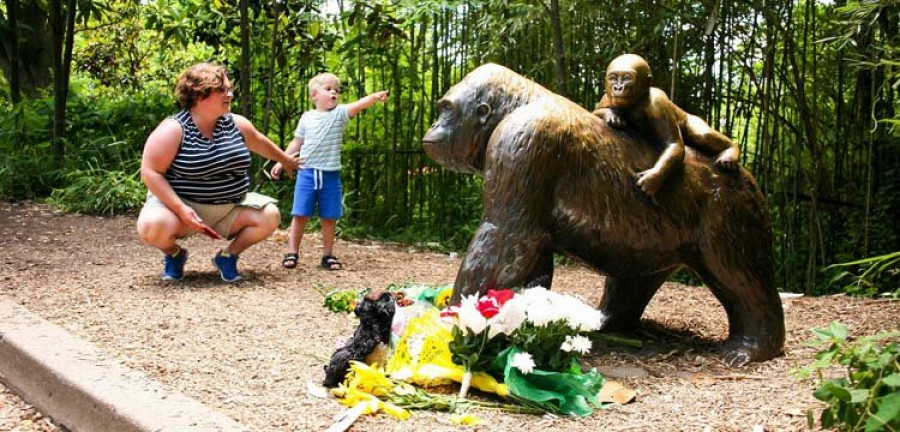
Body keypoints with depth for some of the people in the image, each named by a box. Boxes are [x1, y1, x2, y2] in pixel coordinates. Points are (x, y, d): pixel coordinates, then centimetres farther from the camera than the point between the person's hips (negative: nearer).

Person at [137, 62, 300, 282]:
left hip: (230, 207, 5)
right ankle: (174, 255, 5)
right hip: (179, 203, -4)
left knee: (269, 216, -15)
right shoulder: (174, 129, -17)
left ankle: (228, 256, 9)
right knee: (152, 226, -33)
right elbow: (150, 172, -20)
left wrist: (285, 160, 37)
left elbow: (261, 143, 21)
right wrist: (180, 209, -28)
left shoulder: (236, 124, 0)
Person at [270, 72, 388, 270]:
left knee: (329, 217, 6)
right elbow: (296, 142, 15)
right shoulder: (307, 117, 6)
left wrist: (375, 97, -37)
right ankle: (292, 253, 11)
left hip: (330, 175, 0)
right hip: (307, 172, 0)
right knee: (300, 215, 2)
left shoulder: (340, 113, 0)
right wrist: (281, 162, 13)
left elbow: (358, 105, -19)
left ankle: (328, 255, 17)